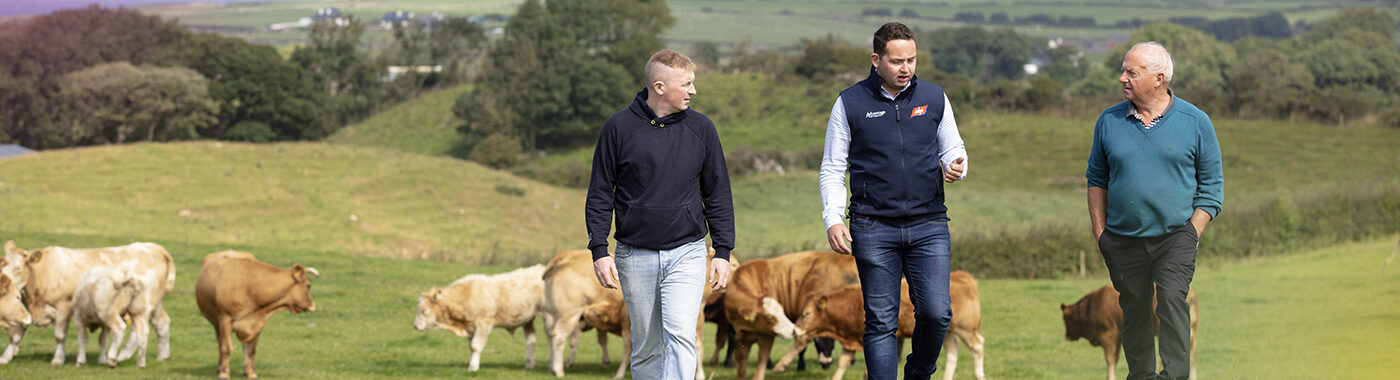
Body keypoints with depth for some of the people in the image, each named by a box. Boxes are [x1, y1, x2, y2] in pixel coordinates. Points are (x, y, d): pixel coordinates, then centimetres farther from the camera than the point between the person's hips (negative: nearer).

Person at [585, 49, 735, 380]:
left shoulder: (701, 129, 4)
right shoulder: (619, 127, -1)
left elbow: (718, 194, 11)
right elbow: (600, 194, 4)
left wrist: (723, 252, 5)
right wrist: (599, 251, -4)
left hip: (686, 253, 0)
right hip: (636, 256, 0)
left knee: (680, 334, -18)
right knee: (646, 348, 8)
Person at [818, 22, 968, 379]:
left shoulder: (934, 98, 9)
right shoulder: (851, 103, 3)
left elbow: (952, 148, 18)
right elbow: (832, 168, 6)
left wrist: (956, 166, -6)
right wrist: (833, 218, -7)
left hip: (928, 224, 2)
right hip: (874, 228, -1)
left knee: (936, 313, -6)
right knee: (881, 322, -1)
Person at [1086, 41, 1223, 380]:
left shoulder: (1195, 122, -2)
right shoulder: (1109, 121, 3)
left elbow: (1211, 185, 3)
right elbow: (1097, 179, 13)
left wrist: (1191, 234, -6)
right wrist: (1100, 232, 6)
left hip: (1175, 236, -3)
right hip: (1123, 239, 3)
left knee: (1172, 298, -19)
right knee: (1134, 309, 8)